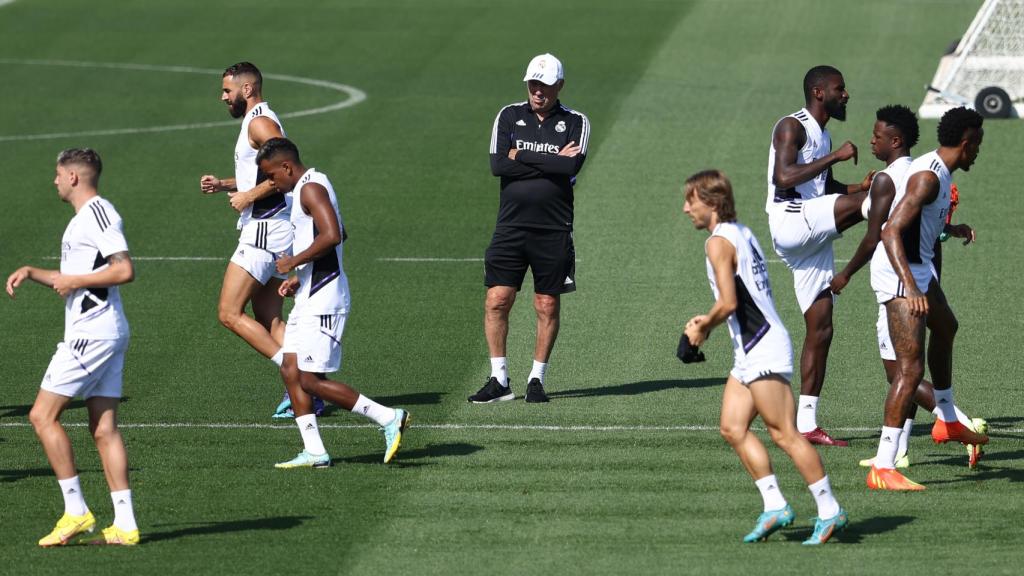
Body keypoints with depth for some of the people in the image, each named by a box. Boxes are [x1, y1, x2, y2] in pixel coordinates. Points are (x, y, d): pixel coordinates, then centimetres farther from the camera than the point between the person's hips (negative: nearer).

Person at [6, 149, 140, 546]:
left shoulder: (97, 213, -11)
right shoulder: (85, 217, 21)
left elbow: (124, 270, -21)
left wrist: (73, 281, -14)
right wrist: (32, 273, 20)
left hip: (91, 332, -10)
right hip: (107, 333, 10)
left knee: (43, 415, -8)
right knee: (104, 427, 5)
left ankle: (76, 512, -10)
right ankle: (124, 525, 0)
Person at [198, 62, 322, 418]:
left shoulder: (259, 123, -13)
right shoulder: (258, 121, 19)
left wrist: (248, 196, -19)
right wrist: (224, 185, 16)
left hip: (265, 230, -11)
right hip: (269, 231, 11)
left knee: (230, 313, -9)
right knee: (269, 321, 10)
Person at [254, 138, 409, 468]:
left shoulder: (311, 189, -14)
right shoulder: (311, 186, 18)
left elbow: (332, 236, -28)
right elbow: (337, 235, 28)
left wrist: (294, 262, -17)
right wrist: (299, 278, 23)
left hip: (322, 301, -11)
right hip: (309, 297, 11)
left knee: (312, 380, -10)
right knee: (290, 371, 8)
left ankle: (389, 418, -7)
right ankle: (314, 452, 7)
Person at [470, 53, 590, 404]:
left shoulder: (575, 123, 3)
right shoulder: (509, 116, 7)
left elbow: (572, 168, -15)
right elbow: (497, 165, -7)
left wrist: (522, 156, -10)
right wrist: (551, 163, -10)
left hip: (554, 229, -1)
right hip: (511, 226, 1)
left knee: (547, 306, 3)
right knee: (497, 300, -5)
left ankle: (536, 379, 14)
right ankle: (499, 380, 3)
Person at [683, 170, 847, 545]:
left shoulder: (718, 243, -12)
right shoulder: (742, 234, 17)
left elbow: (728, 303, -20)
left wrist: (703, 327, -3)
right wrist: (710, 322, 15)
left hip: (763, 350, -10)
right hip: (750, 351, 10)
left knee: (784, 434, -9)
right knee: (733, 428, 9)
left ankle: (830, 511, -8)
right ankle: (775, 506, 8)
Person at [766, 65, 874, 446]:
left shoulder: (821, 136, 22)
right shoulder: (792, 127, -7)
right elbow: (783, 178, -22)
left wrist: (859, 186, 14)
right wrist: (834, 157, -21)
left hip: (812, 240, 9)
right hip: (790, 224, -9)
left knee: (820, 329, 6)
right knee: (863, 202, -25)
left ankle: (806, 424, 7)